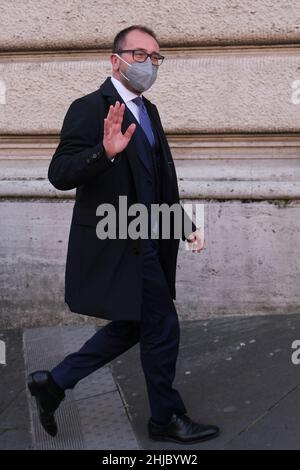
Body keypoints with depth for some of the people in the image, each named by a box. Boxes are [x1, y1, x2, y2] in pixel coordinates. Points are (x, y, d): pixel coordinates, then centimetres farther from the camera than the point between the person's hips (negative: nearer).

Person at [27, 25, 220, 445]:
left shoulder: (148, 111, 14)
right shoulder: (90, 108, -13)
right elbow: (59, 174, -21)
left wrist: (184, 224, 12)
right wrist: (106, 151, -37)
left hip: (146, 244, 9)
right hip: (119, 246, -9)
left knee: (130, 327, 18)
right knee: (162, 328, 2)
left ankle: (54, 382, 30)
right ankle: (167, 418, 23)